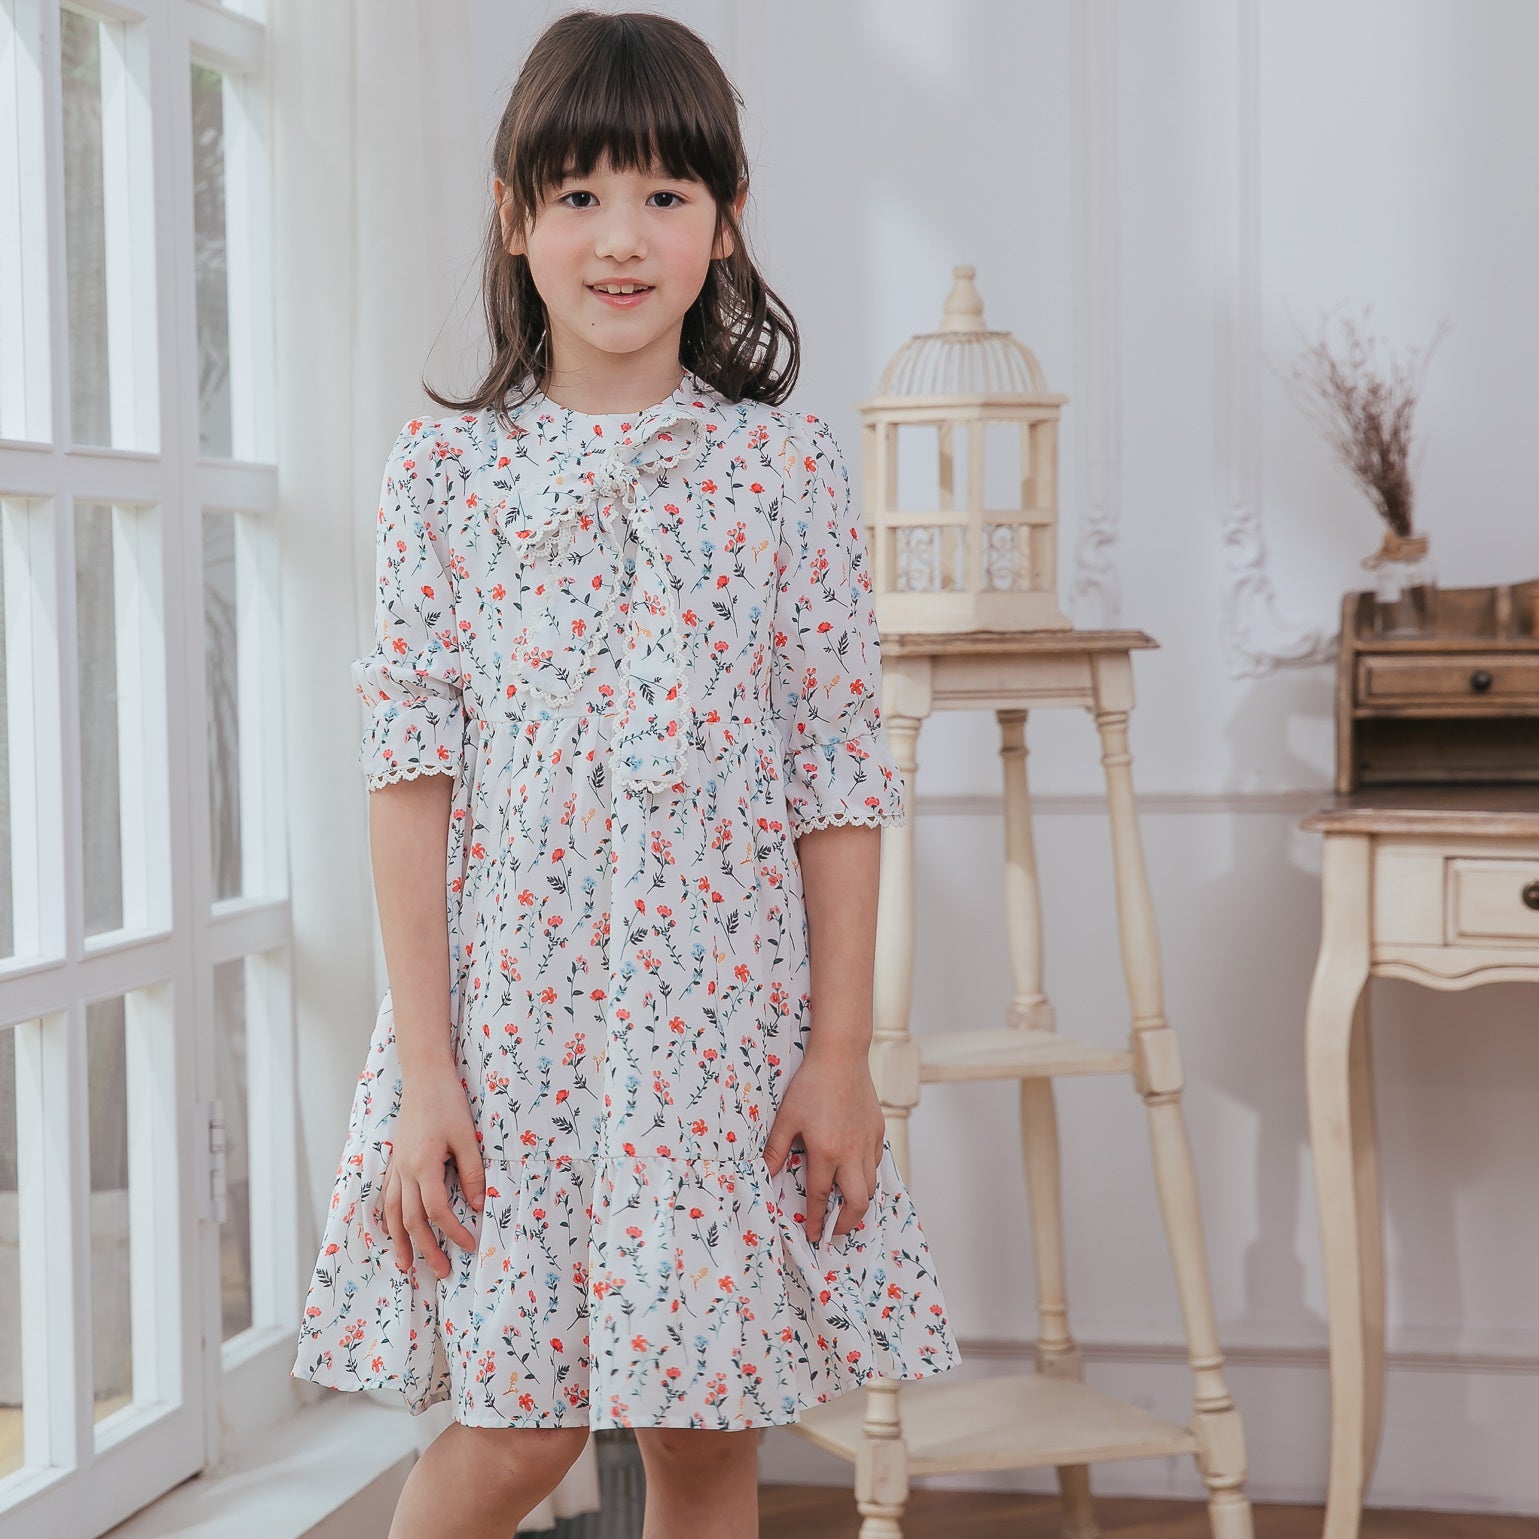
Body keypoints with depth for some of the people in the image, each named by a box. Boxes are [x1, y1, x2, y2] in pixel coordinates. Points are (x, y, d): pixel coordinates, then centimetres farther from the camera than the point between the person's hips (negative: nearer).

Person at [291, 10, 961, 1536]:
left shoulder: (786, 466, 1)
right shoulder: (444, 471, 1)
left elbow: (839, 771, 1)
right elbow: (410, 774, -2)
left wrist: (841, 1051, -3)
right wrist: (424, 1068, -7)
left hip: (729, 1016, 1)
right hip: (511, 1009, -1)